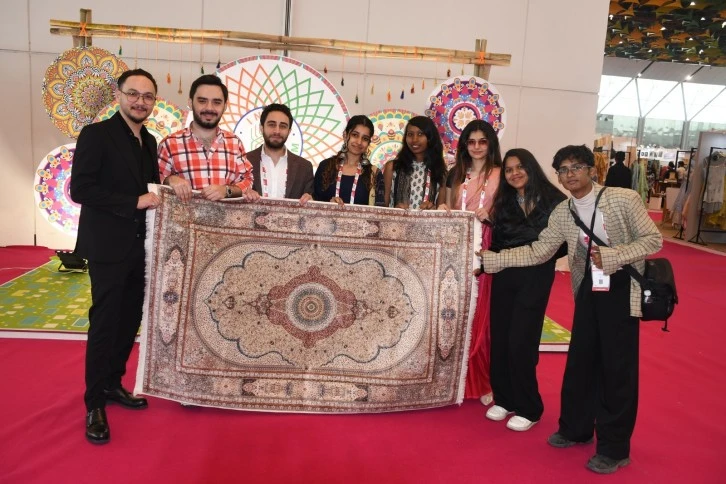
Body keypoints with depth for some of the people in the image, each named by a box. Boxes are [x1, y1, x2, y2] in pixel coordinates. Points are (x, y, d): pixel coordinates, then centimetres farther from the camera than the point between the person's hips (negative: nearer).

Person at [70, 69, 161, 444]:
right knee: (105, 324, 0)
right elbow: (80, 189, -17)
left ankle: (113, 384, 30)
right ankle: (95, 404, 13)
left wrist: (161, 194, -1)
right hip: (108, 247, -7)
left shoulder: (149, 142, 12)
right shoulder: (96, 134, -9)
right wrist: (136, 202, -19)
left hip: (139, 246, 7)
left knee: (130, 321, 13)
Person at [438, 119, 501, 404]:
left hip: (486, 251, -3)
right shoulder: (456, 173, 14)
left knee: (481, 315, -1)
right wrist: (443, 211, -3)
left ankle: (483, 381, 11)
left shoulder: (500, 175, 1)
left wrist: (491, 215, -18)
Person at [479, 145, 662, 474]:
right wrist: (490, 259, -10)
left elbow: (653, 239, -12)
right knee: (580, 361, 13)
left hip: (622, 289, -4)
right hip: (588, 288, 5)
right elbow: (537, 252, -2)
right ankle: (575, 429, 33)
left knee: (617, 367, 2)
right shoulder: (562, 214, 0)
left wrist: (611, 256, -25)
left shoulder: (624, 199, -13)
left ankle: (614, 448, 17)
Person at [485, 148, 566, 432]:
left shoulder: (553, 200, -5)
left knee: (520, 342, -4)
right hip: (504, 275, 5)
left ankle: (528, 408, 11)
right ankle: (504, 399, 23)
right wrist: (498, 256, -12)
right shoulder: (504, 202, 9)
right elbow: (496, 241, 6)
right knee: (499, 338, 6)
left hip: (535, 278, -4)